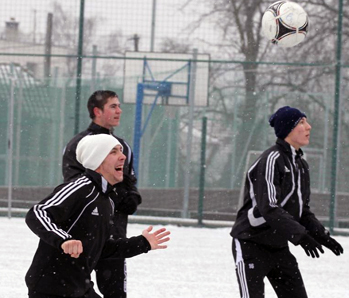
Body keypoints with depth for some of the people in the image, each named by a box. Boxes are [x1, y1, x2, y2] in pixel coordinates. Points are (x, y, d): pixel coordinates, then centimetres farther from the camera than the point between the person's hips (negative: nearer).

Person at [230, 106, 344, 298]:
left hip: (279, 246, 9)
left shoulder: (300, 165, 11)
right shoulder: (272, 160, -18)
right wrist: (300, 235, -33)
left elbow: (302, 210, 17)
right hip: (251, 244, -9)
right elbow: (269, 208, -27)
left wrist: (321, 235, 3)